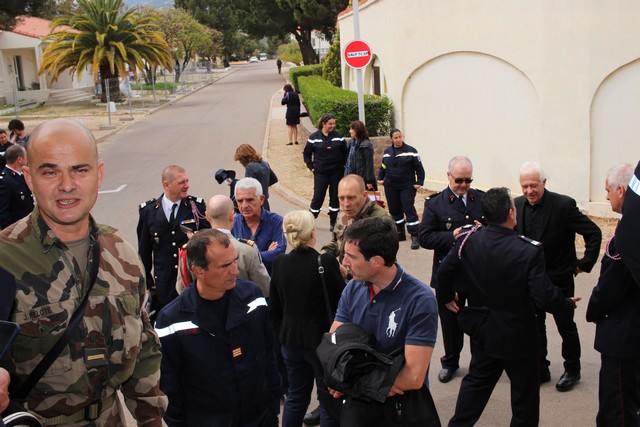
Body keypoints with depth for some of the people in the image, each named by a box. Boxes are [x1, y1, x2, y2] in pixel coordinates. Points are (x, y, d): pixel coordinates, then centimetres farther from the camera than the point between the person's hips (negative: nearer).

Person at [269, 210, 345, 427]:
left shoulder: (280, 263, -6)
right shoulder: (326, 262, -20)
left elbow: (274, 308, 3)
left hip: (291, 338, 5)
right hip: (322, 338, -5)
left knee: (296, 396, 21)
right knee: (329, 398, 11)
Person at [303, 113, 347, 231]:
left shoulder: (338, 137, 2)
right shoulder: (314, 137, -2)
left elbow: (345, 152, 11)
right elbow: (306, 154, 6)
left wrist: (342, 164, 3)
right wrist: (311, 167, 1)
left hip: (337, 172, 2)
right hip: (320, 173, -2)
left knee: (335, 197, 6)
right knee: (318, 197, -3)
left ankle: (333, 223, 16)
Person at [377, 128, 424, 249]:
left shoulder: (410, 151, -5)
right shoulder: (387, 151, 8)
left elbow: (419, 168, -5)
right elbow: (383, 167, 19)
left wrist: (419, 182, -11)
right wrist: (380, 178, 7)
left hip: (407, 186, -5)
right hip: (390, 187, 5)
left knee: (409, 210, -10)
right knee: (394, 210, 10)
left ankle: (415, 237, -9)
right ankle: (400, 233, 25)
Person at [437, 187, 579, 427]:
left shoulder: (468, 239, -13)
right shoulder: (529, 251, -25)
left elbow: (444, 271, -4)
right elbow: (545, 297, -24)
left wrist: (446, 297, 16)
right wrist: (568, 305, -4)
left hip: (483, 331, 5)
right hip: (518, 336, -4)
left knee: (476, 381, 23)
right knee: (525, 391, 15)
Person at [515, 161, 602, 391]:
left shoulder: (563, 205, -19)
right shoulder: (517, 205, -4)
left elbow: (594, 233, -14)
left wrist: (585, 264, -12)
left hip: (559, 279, -4)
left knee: (566, 327, 11)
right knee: (535, 327, 13)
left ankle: (572, 370, 29)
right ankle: (540, 370, 28)